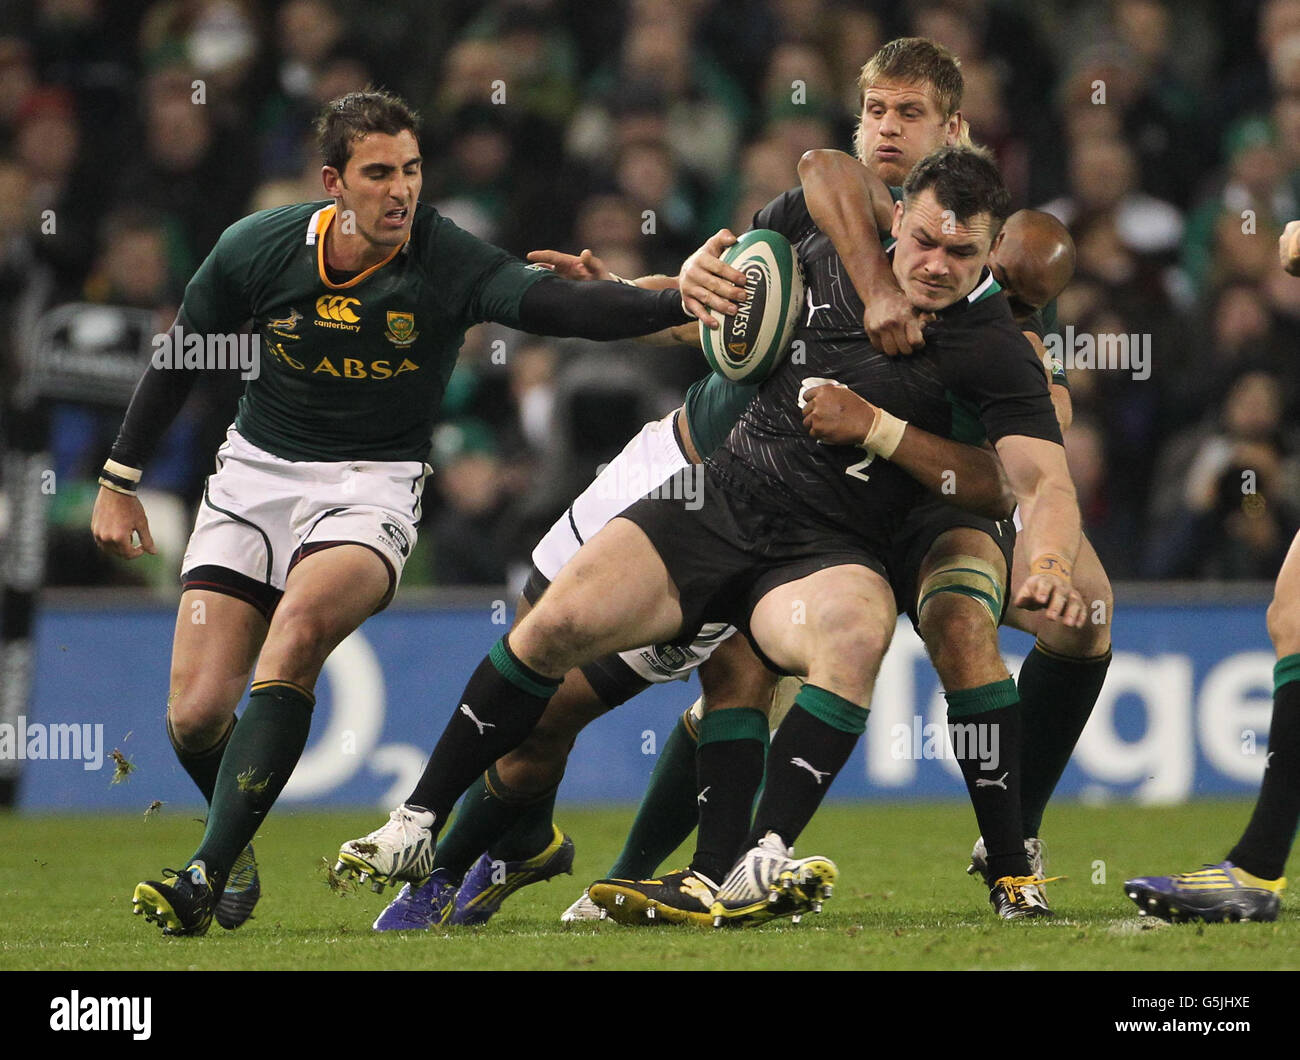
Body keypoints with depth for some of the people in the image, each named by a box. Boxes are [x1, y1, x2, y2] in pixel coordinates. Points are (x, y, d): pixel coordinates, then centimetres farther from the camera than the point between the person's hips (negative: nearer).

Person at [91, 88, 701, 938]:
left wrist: (684, 301, -48)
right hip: (255, 475, 3)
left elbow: (562, 306, -32)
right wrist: (121, 479, 12)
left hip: (372, 485, -3)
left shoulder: (449, 263, -16)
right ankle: (239, 847, 28)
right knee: (195, 716, -7)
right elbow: (178, 358, 8)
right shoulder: (257, 250, -9)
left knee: (301, 625, -33)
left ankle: (206, 876, -32)